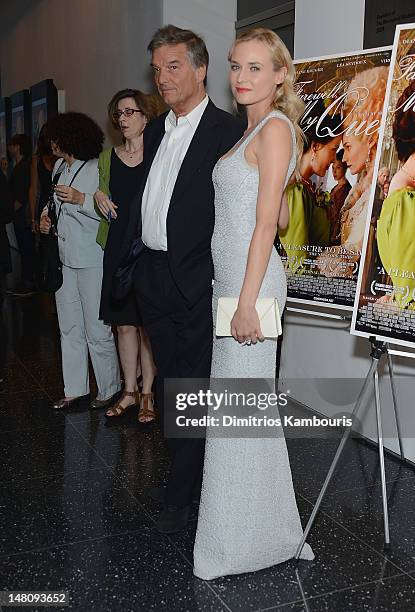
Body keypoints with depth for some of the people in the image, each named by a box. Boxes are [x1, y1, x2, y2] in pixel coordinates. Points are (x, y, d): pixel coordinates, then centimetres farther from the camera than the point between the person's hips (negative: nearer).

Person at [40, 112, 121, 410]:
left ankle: (109, 389, 14)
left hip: (91, 260, -8)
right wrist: (46, 215, 6)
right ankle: (75, 389, 23)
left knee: (97, 330, -2)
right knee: (69, 327, 13)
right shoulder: (60, 167, 12)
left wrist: (81, 199, -25)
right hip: (65, 256, 8)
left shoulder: (98, 169, -12)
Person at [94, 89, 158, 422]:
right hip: (118, 248, 4)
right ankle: (129, 390, 21)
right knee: (124, 322, 9)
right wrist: (98, 197, -1)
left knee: (148, 324, 2)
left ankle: (147, 393, 13)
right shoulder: (108, 157, 11)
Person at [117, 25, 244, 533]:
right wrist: (134, 253, 11)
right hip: (152, 277, 8)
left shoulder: (228, 131, -8)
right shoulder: (155, 131, 15)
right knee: (168, 385, 16)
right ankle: (184, 474, 32)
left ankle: (180, 495, 16)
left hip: (196, 281, -7)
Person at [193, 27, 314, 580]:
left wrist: (247, 302, -18)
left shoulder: (276, 127, -10)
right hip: (232, 279, 10)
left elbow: (267, 223, -16)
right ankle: (267, 528, 29)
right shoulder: (253, 130, 17)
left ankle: (240, 541, 14)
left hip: (251, 280, -10)